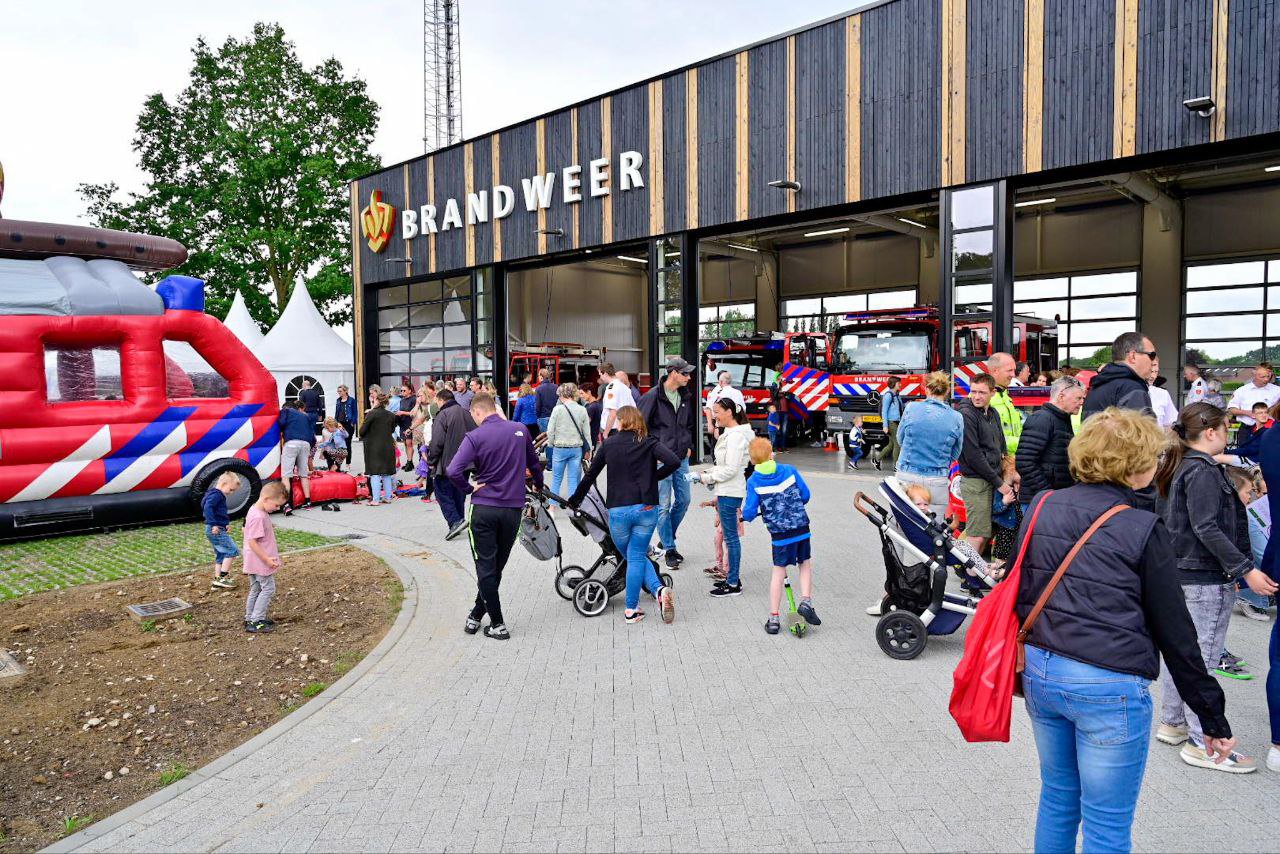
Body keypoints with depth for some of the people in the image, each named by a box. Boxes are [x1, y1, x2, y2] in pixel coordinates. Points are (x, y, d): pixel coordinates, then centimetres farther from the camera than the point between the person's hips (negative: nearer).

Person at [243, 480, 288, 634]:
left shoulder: (258, 511, 7)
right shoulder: (258, 517, -25)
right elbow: (252, 542, -26)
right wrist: (267, 559, -23)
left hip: (256, 562, 10)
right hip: (260, 562, -10)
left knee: (256, 589, 19)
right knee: (268, 588, -2)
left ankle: (250, 619, 29)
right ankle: (256, 622, 2)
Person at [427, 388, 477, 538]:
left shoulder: (442, 416, -13)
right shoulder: (467, 414, 10)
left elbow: (437, 443, -19)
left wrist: (431, 461, -7)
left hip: (447, 464, -7)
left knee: (442, 492, 1)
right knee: (458, 493, 16)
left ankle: (455, 521, -13)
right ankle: (457, 524, 22)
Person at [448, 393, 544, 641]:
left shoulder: (475, 437, -10)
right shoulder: (521, 430, 1)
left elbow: (452, 471, -23)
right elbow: (534, 463, 15)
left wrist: (469, 489, -6)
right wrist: (539, 485, 32)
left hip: (483, 509, -3)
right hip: (513, 509, 3)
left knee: (485, 568, 7)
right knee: (497, 566, 16)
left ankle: (497, 624, 9)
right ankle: (476, 615, 26)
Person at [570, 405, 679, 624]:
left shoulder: (608, 444, 5)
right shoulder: (650, 443, 3)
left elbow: (590, 475, 11)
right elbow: (674, 462, -14)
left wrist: (575, 499, 24)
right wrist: (654, 476, 3)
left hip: (618, 510, 0)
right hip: (646, 508, 0)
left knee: (634, 557, 15)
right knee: (636, 557, 12)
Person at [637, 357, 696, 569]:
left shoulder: (685, 396, 8)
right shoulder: (653, 396, -13)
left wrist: (688, 446, 14)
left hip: (681, 457, 7)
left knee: (683, 500, 11)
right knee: (663, 505, -2)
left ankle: (665, 541, 29)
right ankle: (669, 550, 10)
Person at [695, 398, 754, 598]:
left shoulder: (735, 436, -18)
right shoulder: (731, 433, 14)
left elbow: (731, 469, -21)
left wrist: (705, 477, -14)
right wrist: (709, 472, 8)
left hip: (730, 493, -10)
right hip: (727, 491, 10)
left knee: (731, 537, -4)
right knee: (730, 536, 16)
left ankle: (733, 585, 3)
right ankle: (733, 578, 25)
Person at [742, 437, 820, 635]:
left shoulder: (753, 481, -6)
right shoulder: (789, 470, 0)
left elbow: (749, 512, -8)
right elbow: (805, 496, 5)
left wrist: (745, 515, 15)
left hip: (779, 533, -1)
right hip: (801, 528, 1)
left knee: (779, 572, 11)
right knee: (805, 564, 22)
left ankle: (773, 618, 13)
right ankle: (806, 601, 4)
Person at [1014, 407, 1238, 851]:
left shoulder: (1041, 508, 3)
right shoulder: (1144, 530, -10)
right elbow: (1174, 631, -6)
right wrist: (1213, 718, 4)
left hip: (1040, 670, 6)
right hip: (1109, 686, -5)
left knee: (1057, 798, 23)